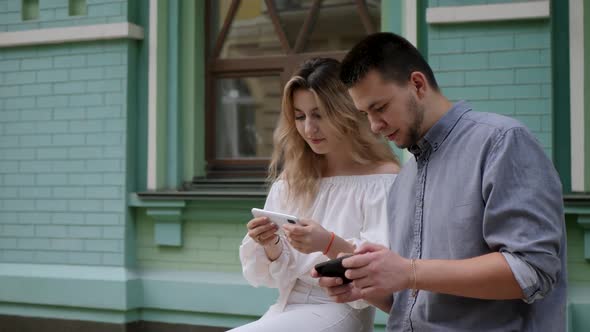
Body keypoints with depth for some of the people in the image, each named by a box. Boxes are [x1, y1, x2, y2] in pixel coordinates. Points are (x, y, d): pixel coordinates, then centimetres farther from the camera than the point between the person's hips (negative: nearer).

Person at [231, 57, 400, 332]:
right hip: (286, 309, 5)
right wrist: (271, 246, -11)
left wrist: (330, 244, -29)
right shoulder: (290, 180, 10)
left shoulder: (383, 178, -5)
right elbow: (278, 276, 10)